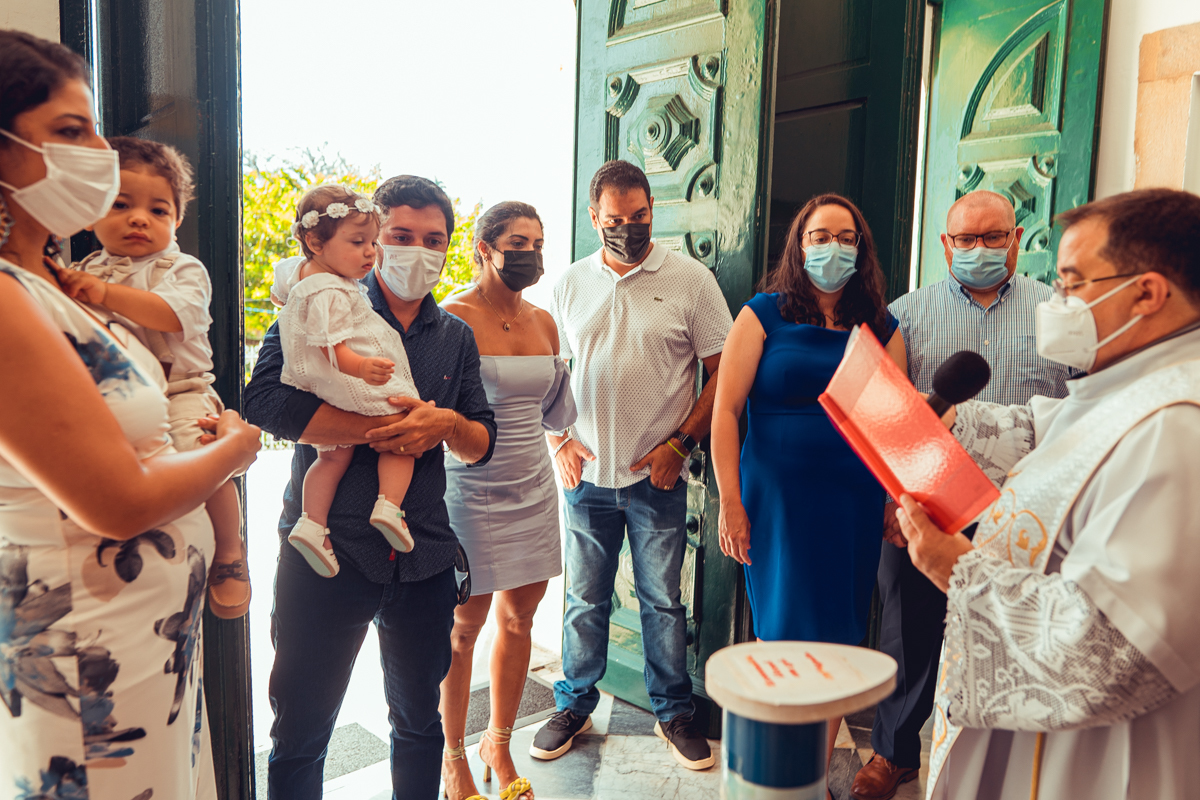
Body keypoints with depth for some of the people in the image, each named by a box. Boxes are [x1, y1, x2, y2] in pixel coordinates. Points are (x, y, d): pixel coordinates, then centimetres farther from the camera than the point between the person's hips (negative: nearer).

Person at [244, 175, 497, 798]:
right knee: (300, 735, 10)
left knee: (420, 722, 19)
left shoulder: (457, 337, 11)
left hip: (424, 557, 4)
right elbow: (267, 401, -19)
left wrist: (448, 425, -13)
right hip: (326, 552, -4)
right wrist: (386, 428, -21)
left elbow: (483, 445, 10)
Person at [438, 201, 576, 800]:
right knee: (464, 624, 6)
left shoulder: (542, 322, 9)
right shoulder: (453, 318, -10)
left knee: (519, 617, 13)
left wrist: (566, 368, 1)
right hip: (471, 494, -6)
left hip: (533, 491, 6)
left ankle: (499, 743, 33)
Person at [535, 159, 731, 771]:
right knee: (584, 600, 13)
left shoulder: (690, 279, -2)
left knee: (662, 601, 8)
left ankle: (674, 713, 26)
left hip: (658, 475, -2)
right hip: (586, 473, 2)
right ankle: (574, 706, 31)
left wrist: (680, 444, -9)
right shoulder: (570, 284, 6)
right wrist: (559, 442, 1)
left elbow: (722, 371, -3)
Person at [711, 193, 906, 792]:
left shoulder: (881, 327, 9)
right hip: (777, 499, -2)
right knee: (782, 635, 5)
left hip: (855, 505, 3)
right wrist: (730, 503, -9)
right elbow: (725, 409, -5)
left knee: (837, 641, 8)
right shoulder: (763, 315, 0)